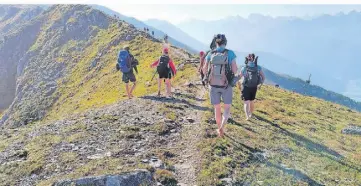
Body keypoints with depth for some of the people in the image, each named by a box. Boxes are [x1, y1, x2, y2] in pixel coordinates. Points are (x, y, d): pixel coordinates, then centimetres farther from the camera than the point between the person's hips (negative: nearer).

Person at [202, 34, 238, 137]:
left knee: (217, 108, 17)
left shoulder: (210, 54, -2)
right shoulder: (230, 53, -9)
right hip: (226, 85, -2)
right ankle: (221, 127, -7)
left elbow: (204, 71, 1)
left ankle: (220, 130, 27)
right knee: (227, 107, 15)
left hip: (213, 85, 2)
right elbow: (235, 71, -10)